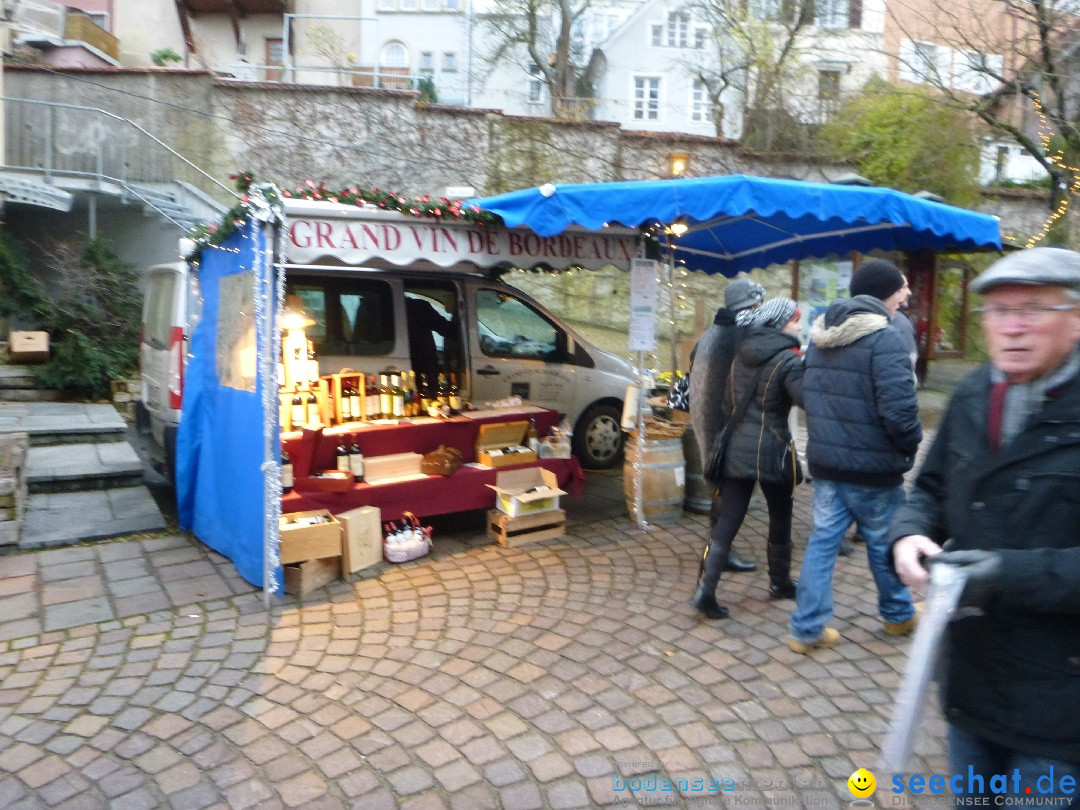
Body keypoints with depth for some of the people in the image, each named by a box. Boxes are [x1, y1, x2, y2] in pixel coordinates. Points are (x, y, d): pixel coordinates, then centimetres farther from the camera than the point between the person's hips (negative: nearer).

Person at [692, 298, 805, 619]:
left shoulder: (742, 351, 8)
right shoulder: (787, 359, -11)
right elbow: (807, 399, -25)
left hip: (737, 446, 5)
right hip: (772, 450, -5)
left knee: (727, 521, 4)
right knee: (780, 518, 16)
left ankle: (705, 589, -4)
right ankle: (780, 582, 33)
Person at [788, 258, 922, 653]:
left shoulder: (820, 336, 7)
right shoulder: (884, 339, -18)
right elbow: (899, 410, -24)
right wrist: (911, 445, -6)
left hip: (824, 462, 6)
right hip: (872, 468, -6)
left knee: (822, 541, 10)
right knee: (884, 543, 14)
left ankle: (808, 628, 13)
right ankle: (898, 616, 37)